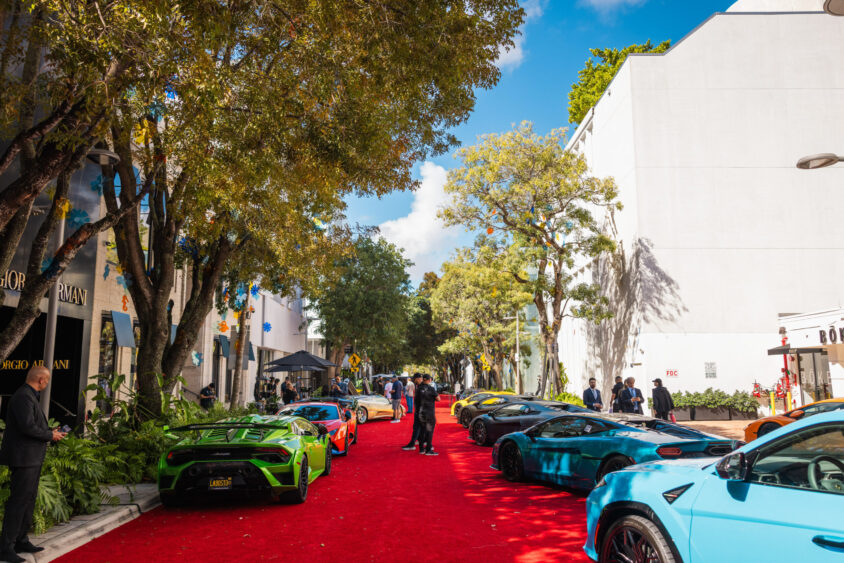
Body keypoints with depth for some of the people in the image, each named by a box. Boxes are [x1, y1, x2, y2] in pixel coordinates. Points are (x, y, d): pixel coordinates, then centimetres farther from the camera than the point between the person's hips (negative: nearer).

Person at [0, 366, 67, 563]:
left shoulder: (30, 397, 15)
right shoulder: (23, 397, -18)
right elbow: (27, 427, -26)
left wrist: (51, 431, 9)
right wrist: (50, 436, -14)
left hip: (32, 458, 11)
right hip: (23, 458, -11)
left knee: (28, 500, 16)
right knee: (18, 502, -5)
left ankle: (21, 541, 26)